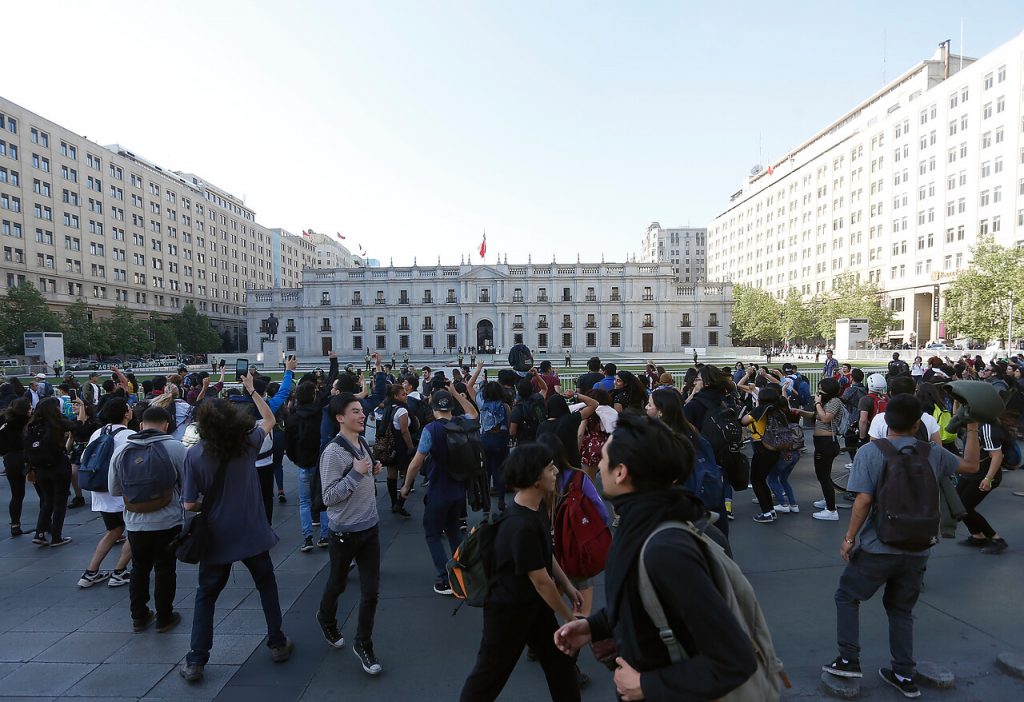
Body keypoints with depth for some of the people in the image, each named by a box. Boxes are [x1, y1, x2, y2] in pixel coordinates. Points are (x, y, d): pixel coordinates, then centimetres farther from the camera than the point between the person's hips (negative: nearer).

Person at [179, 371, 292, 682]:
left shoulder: (195, 454, -14)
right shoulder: (248, 442, -11)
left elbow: (190, 505, -11)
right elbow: (269, 420, 12)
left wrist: (207, 505, 11)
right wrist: (252, 389, 15)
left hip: (217, 537, -1)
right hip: (251, 533, 1)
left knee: (206, 596, 18)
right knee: (267, 585, 19)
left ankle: (195, 662, 24)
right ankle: (278, 644, 27)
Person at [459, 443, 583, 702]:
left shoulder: (537, 508, -4)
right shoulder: (521, 526, -33)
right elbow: (541, 581, -24)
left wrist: (568, 586, 8)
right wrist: (569, 616, -11)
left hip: (535, 605, 9)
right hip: (507, 610, -8)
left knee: (561, 662, 19)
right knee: (490, 674, 13)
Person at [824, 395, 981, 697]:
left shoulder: (869, 452, -13)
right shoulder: (933, 453, 0)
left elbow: (864, 500, -18)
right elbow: (971, 465, 19)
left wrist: (849, 538, -8)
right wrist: (972, 428, 24)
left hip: (878, 548, -4)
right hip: (917, 550, 5)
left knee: (846, 596, 14)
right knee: (901, 609, 21)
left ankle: (849, 660, 15)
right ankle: (905, 675, 28)